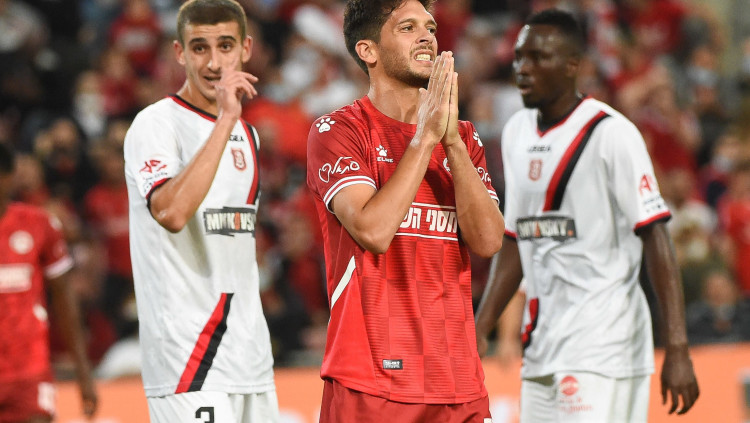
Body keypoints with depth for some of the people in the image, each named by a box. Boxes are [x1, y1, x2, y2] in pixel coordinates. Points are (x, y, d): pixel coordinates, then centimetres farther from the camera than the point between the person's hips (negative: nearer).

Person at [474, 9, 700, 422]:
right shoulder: (516, 132, 14)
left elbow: (655, 238, -13)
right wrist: (479, 331, 14)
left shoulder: (611, 133, -9)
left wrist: (676, 349, -19)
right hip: (541, 348, 7)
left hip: (602, 350, -7)